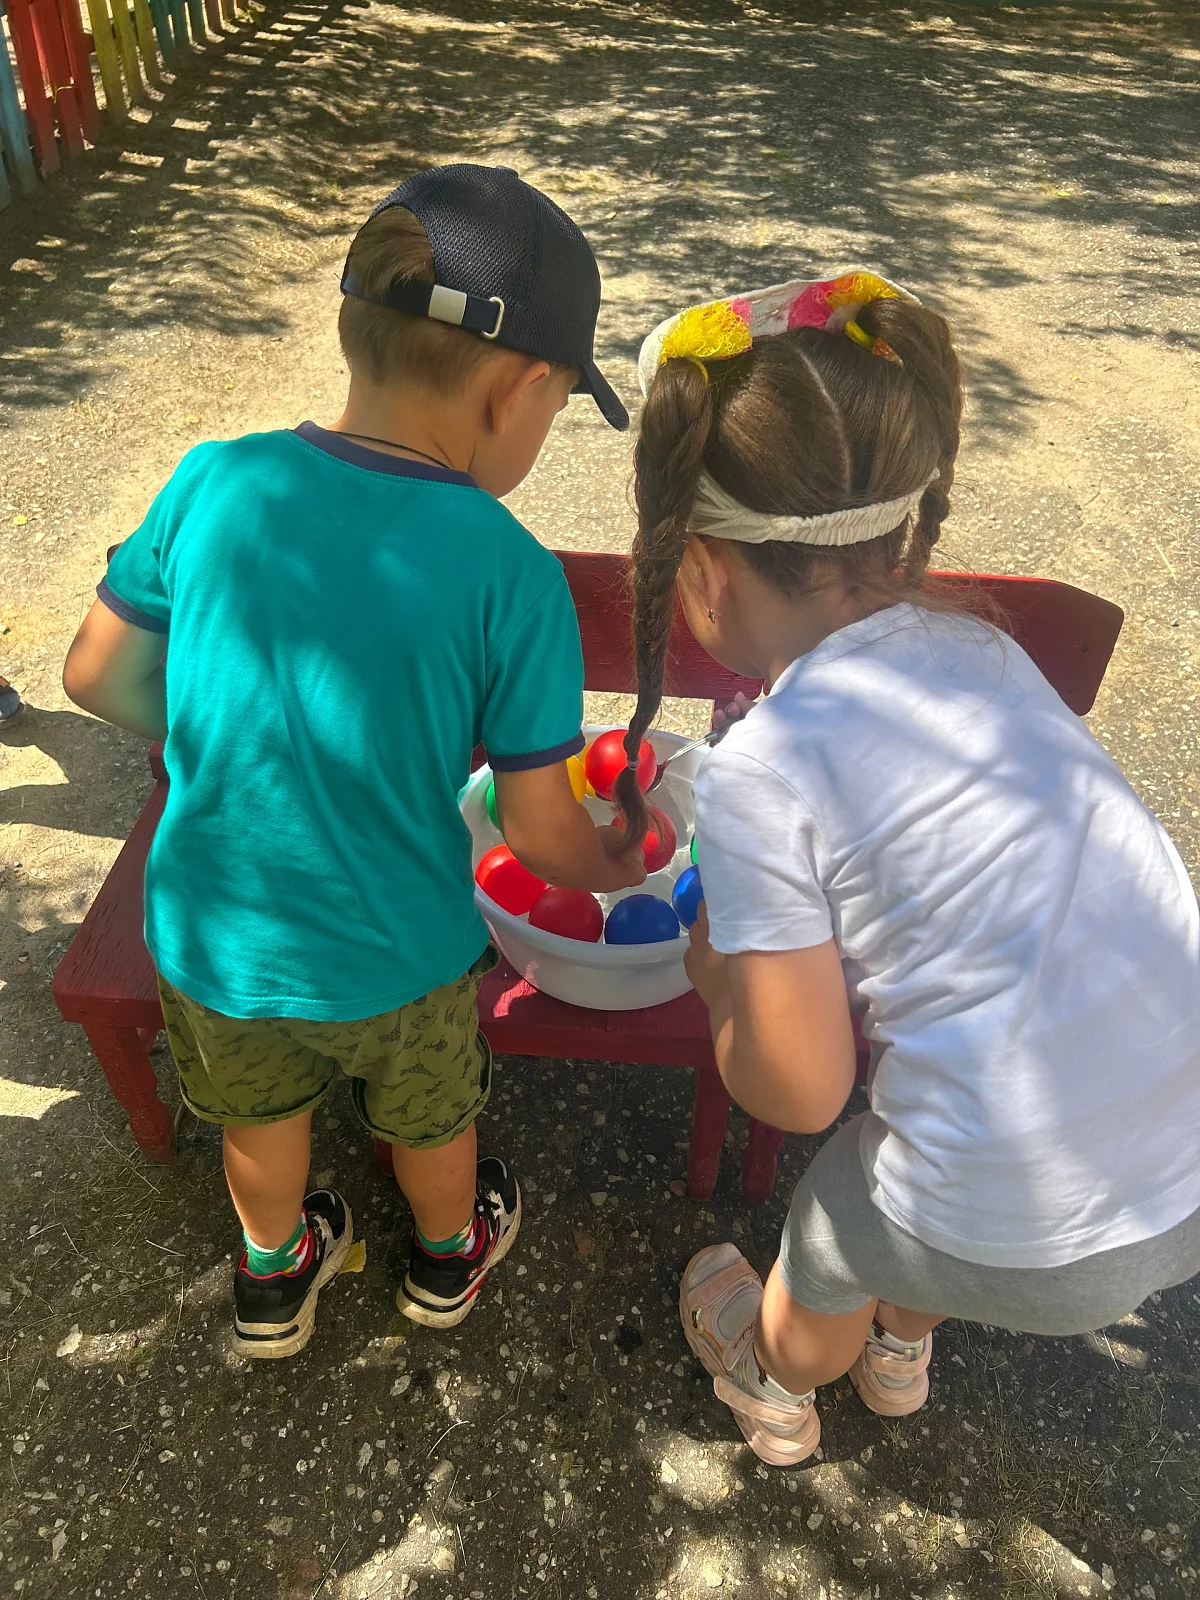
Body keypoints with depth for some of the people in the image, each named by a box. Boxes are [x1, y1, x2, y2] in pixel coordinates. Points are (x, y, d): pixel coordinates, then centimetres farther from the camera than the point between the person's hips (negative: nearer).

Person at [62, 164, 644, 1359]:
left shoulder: (213, 483, -16)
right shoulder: (509, 574, -24)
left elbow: (99, 677, -3)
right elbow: (542, 835, -17)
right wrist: (620, 864, 4)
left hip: (208, 939, 3)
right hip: (394, 959, -2)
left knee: (261, 1119, 31)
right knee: (429, 1121, 30)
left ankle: (274, 1281, 59)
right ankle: (446, 1259, 60)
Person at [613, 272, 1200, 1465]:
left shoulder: (761, 772, -18)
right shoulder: (983, 650, 0)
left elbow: (798, 1093, -12)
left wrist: (709, 966, 6)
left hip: (1033, 1253, -6)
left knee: (822, 1262, 28)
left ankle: (777, 1391, 63)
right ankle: (900, 1356, 70)